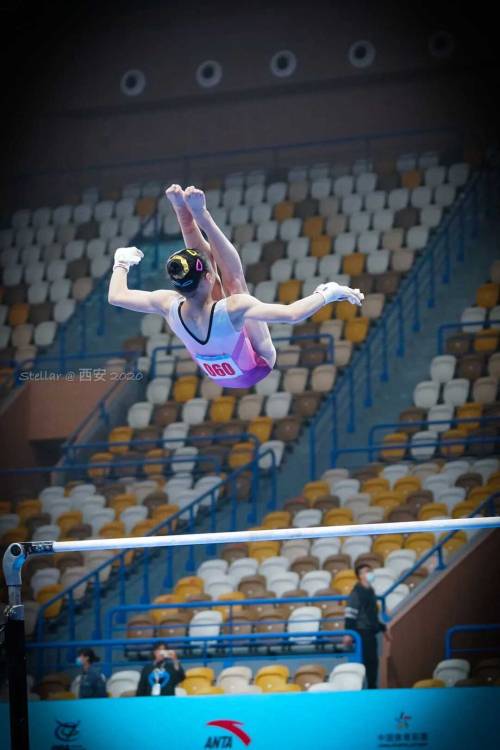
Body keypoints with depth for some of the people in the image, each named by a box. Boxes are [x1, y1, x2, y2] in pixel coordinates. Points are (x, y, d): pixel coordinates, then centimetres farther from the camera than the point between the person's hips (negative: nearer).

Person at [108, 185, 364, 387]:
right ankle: (201, 218, -7)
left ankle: (184, 214, 3)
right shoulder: (232, 309, -44)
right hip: (256, 368, -4)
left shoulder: (169, 306, -30)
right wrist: (328, 294, -38)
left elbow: (116, 296, -14)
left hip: (218, 373, 4)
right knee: (233, 278, -13)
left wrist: (122, 263, 4)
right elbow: (292, 314, -50)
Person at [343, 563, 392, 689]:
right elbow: (350, 614, -16)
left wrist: (383, 629, 30)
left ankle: (372, 688, 16)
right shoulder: (357, 592, -10)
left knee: (373, 661, 10)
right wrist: (348, 633, -23)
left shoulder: (370, 591, 17)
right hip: (362, 631, -9)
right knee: (366, 660, -11)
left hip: (371, 632, 9)